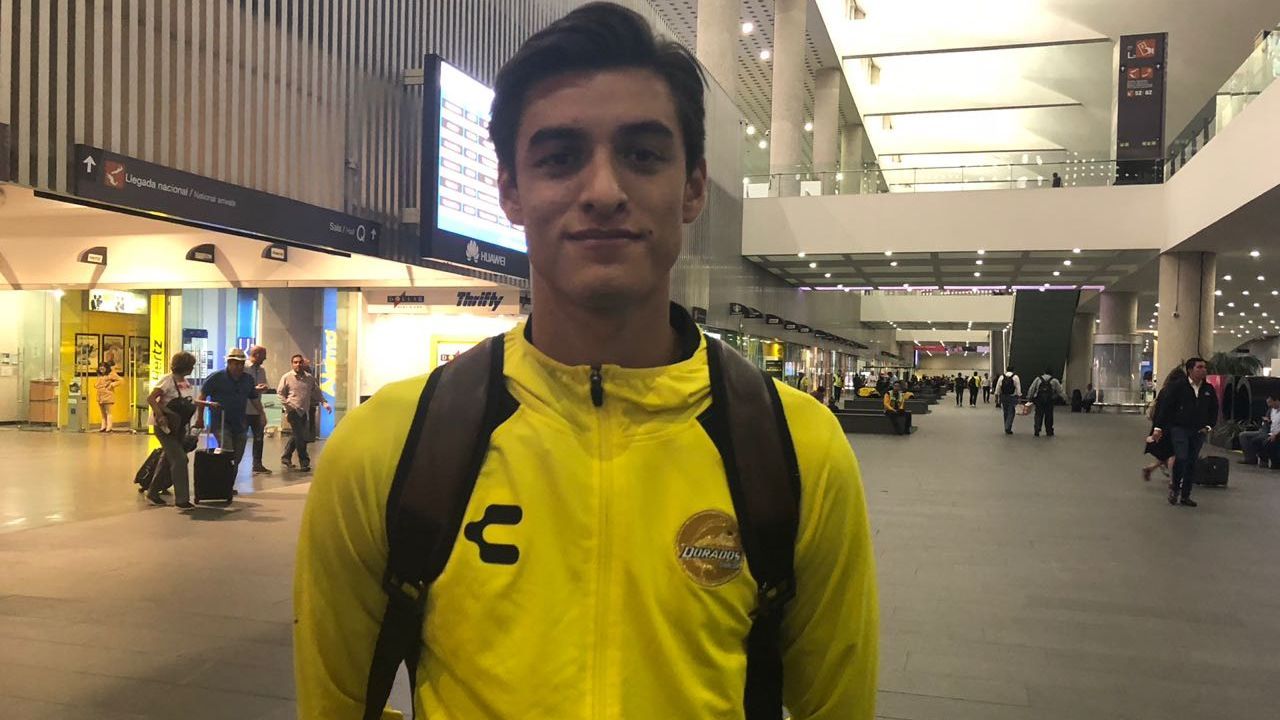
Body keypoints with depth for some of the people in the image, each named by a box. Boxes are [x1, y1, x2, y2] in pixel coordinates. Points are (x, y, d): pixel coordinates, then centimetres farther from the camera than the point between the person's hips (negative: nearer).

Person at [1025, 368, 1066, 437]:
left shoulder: (1038, 379, 8)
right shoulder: (1054, 381, 8)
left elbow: (1031, 389, 8)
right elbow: (1060, 391, 13)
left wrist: (1029, 398, 16)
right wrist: (1065, 398, 25)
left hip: (1039, 400, 0)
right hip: (1049, 400, 0)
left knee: (1038, 415, 4)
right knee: (1049, 416, 9)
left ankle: (1037, 431, -5)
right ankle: (1049, 432, 15)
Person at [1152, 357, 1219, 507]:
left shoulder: (1209, 389, 6)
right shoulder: (1178, 386, -7)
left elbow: (1214, 410, 17)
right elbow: (1165, 407, -7)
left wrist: (1208, 426, 4)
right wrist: (1158, 427, -10)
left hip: (1198, 432, 4)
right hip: (1179, 428, -4)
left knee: (1192, 463, 7)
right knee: (1181, 458, -17)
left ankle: (1186, 495, 16)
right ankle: (1175, 486, 8)